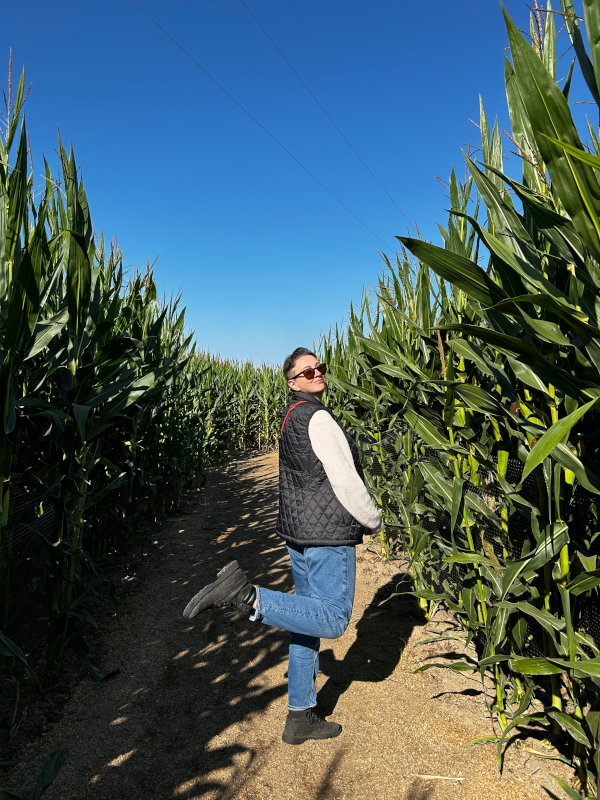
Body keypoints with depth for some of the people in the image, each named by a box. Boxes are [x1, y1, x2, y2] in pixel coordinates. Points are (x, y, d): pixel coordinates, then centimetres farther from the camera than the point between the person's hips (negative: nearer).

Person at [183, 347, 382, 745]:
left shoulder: (292, 417, 13)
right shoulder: (317, 417, -16)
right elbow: (345, 481, -18)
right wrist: (373, 520, -1)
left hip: (299, 532, 10)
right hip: (327, 534, -10)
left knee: (308, 621, 15)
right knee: (332, 619, -3)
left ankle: (301, 717, 26)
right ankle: (245, 595, -16)